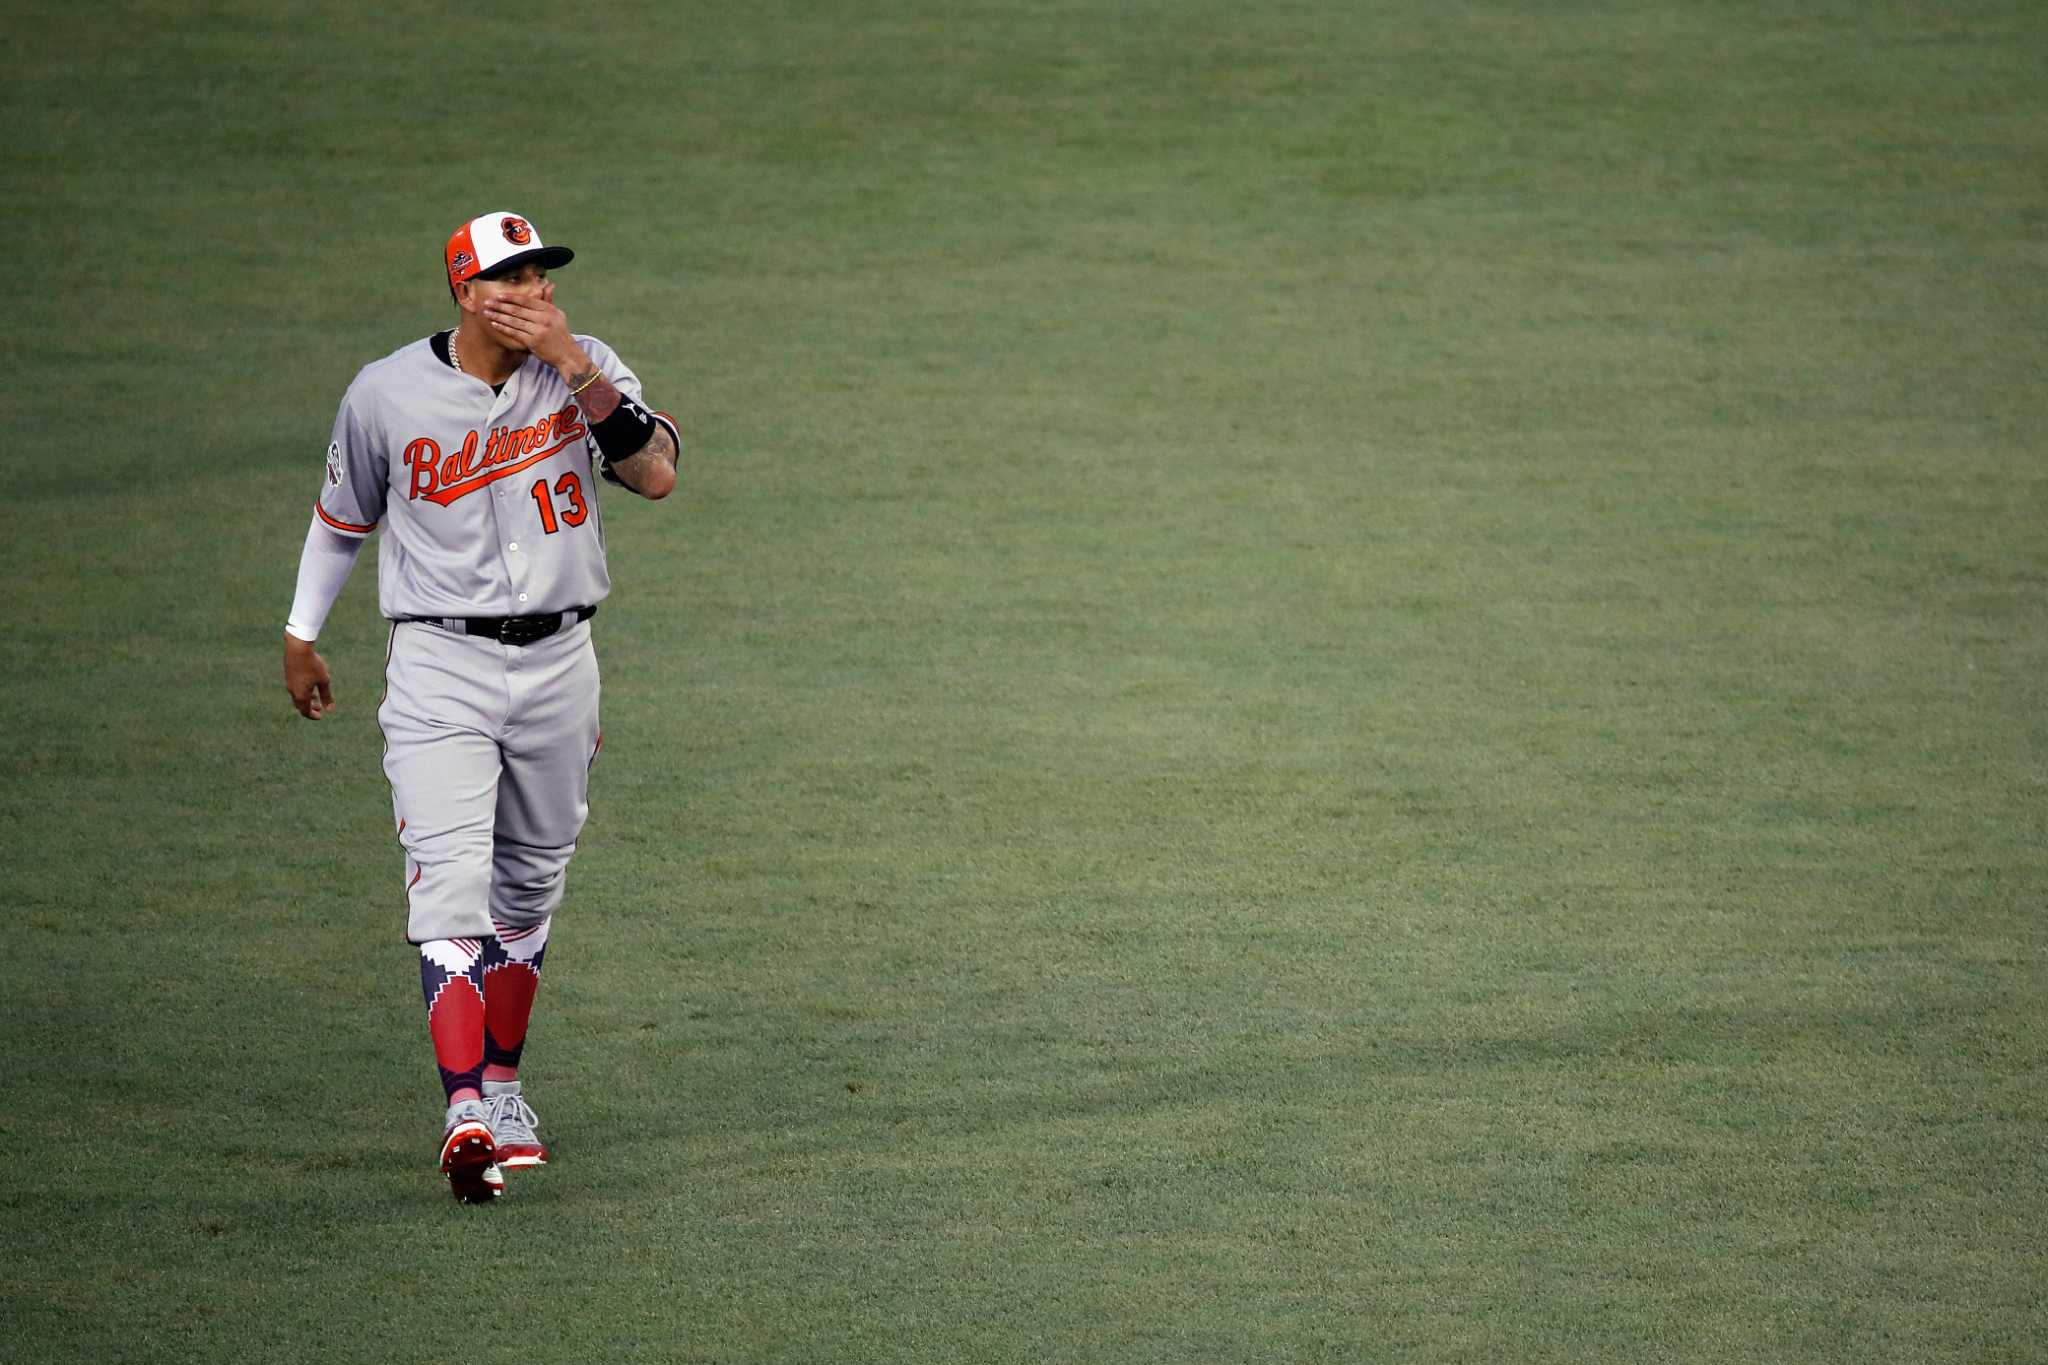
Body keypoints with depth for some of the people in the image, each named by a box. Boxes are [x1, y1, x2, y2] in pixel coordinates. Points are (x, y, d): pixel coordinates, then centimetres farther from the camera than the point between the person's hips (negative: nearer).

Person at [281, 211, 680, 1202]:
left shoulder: (588, 371, -2)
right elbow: (342, 513, 11)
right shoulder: (386, 393, -4)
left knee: (528, 886, 13)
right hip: (439, 665, -3)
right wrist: (300, 635, 16)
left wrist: (575, 367, -23)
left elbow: (657, 473, -18)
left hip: (557, 663, 3)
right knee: (450, 885, -16)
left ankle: (502, 1085, 29)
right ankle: (466, 1114, -25)